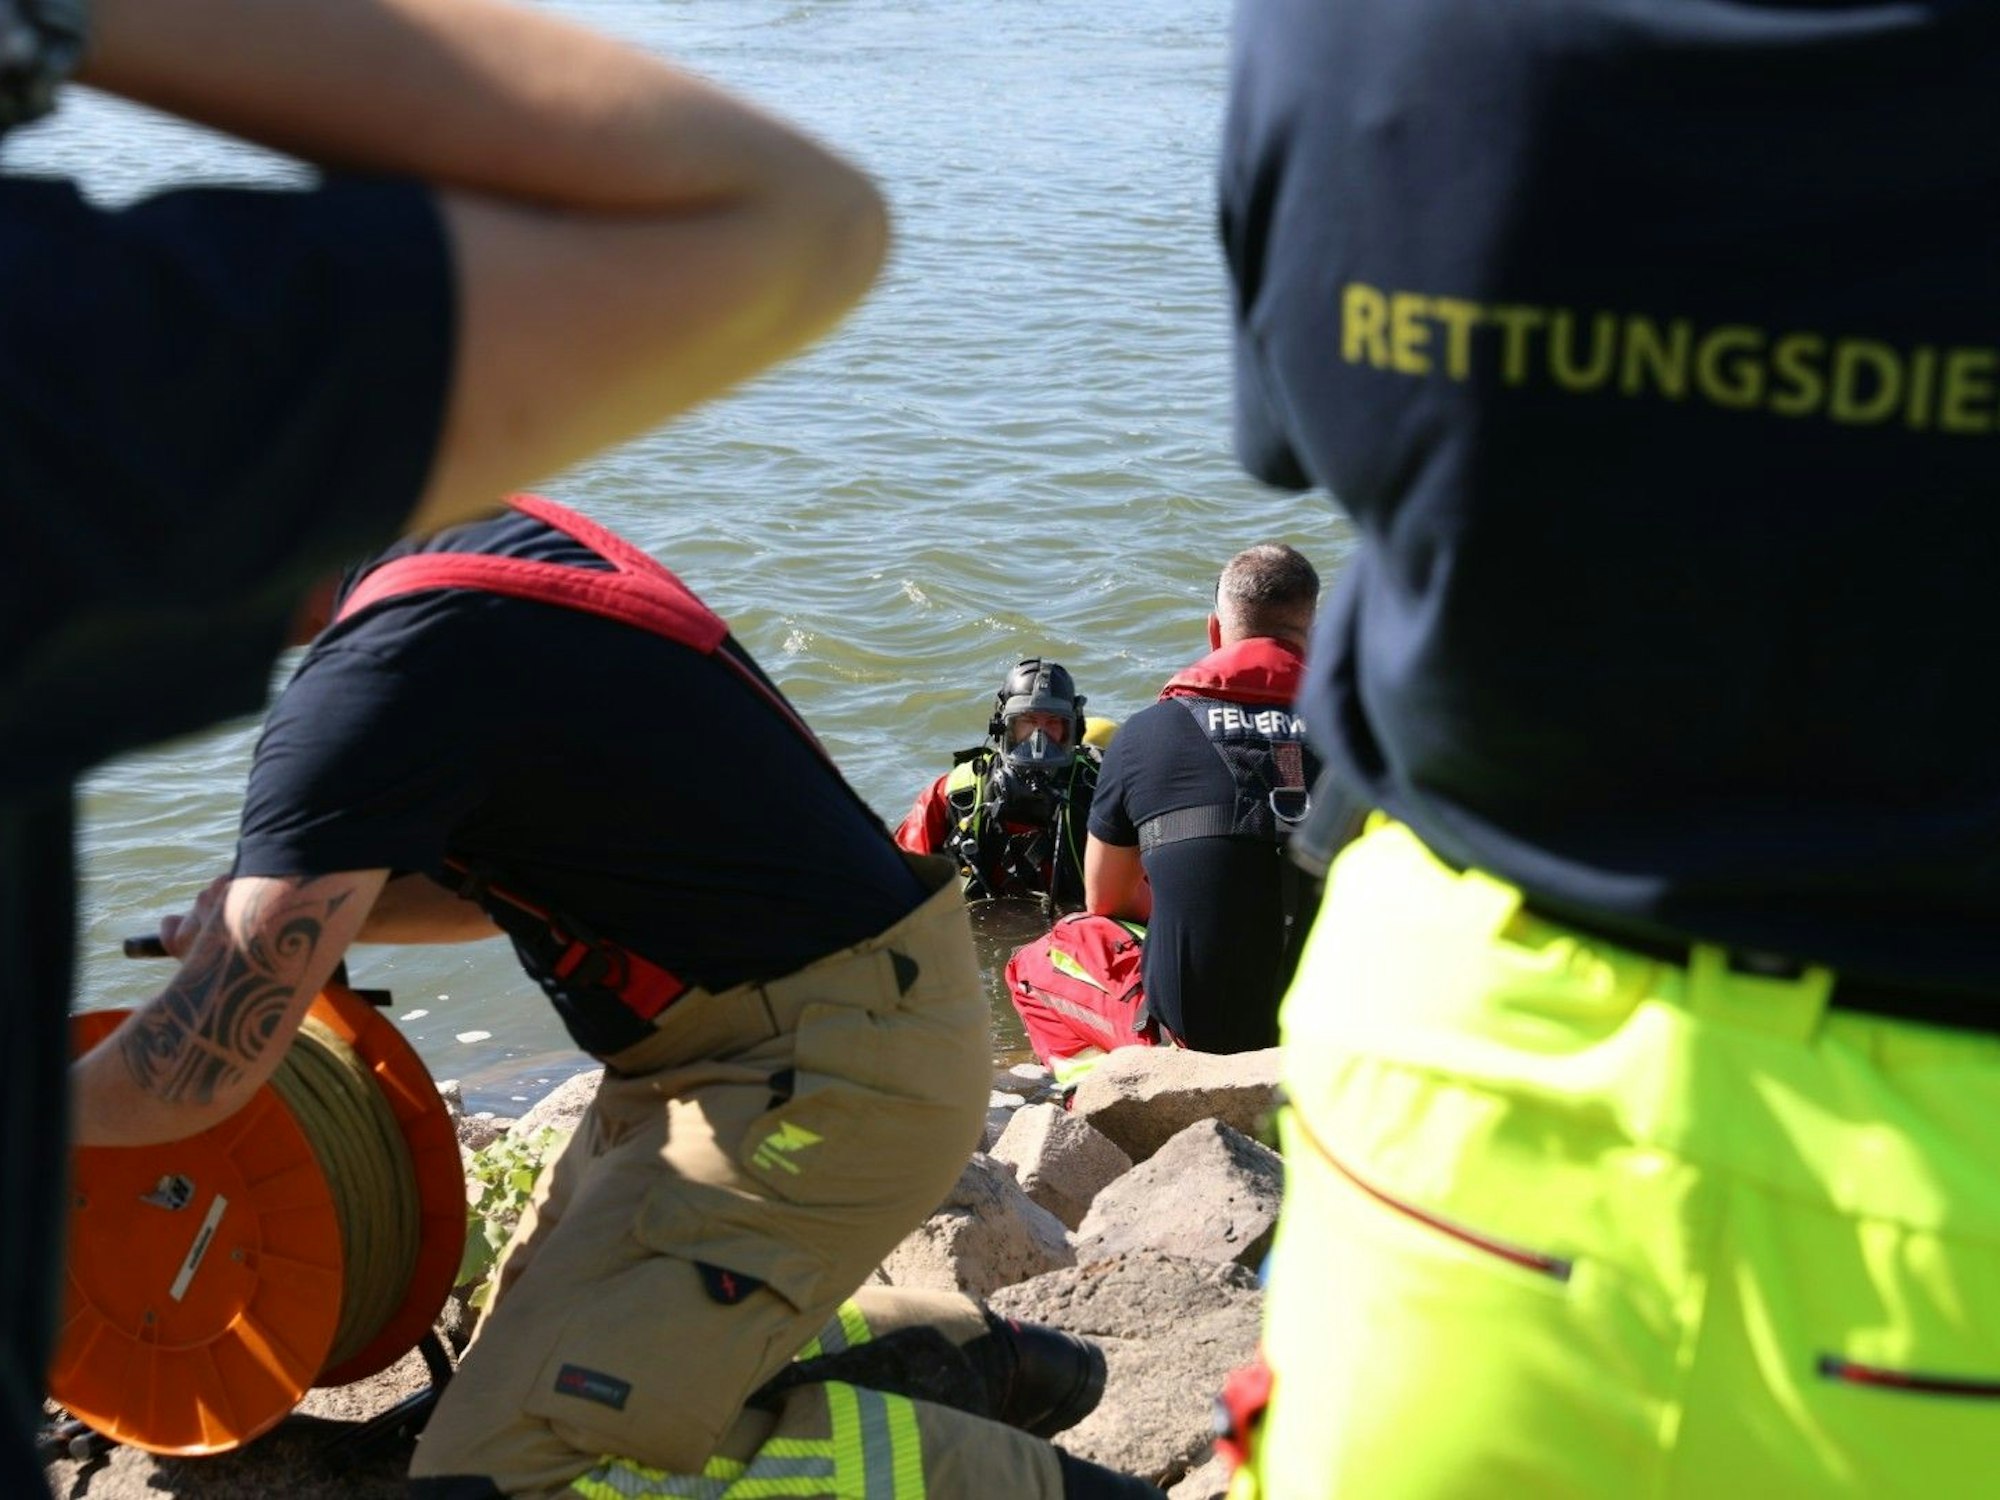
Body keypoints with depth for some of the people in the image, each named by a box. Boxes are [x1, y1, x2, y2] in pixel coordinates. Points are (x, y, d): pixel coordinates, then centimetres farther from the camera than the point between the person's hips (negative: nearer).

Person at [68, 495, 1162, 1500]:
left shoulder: (383, 674, -21)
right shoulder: (492, 532, 8)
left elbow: (197, 1074, -18)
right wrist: (297, 909, 11)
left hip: (824, 1075, -10)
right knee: (530, 1357, 19)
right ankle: (965, 1358, 18)